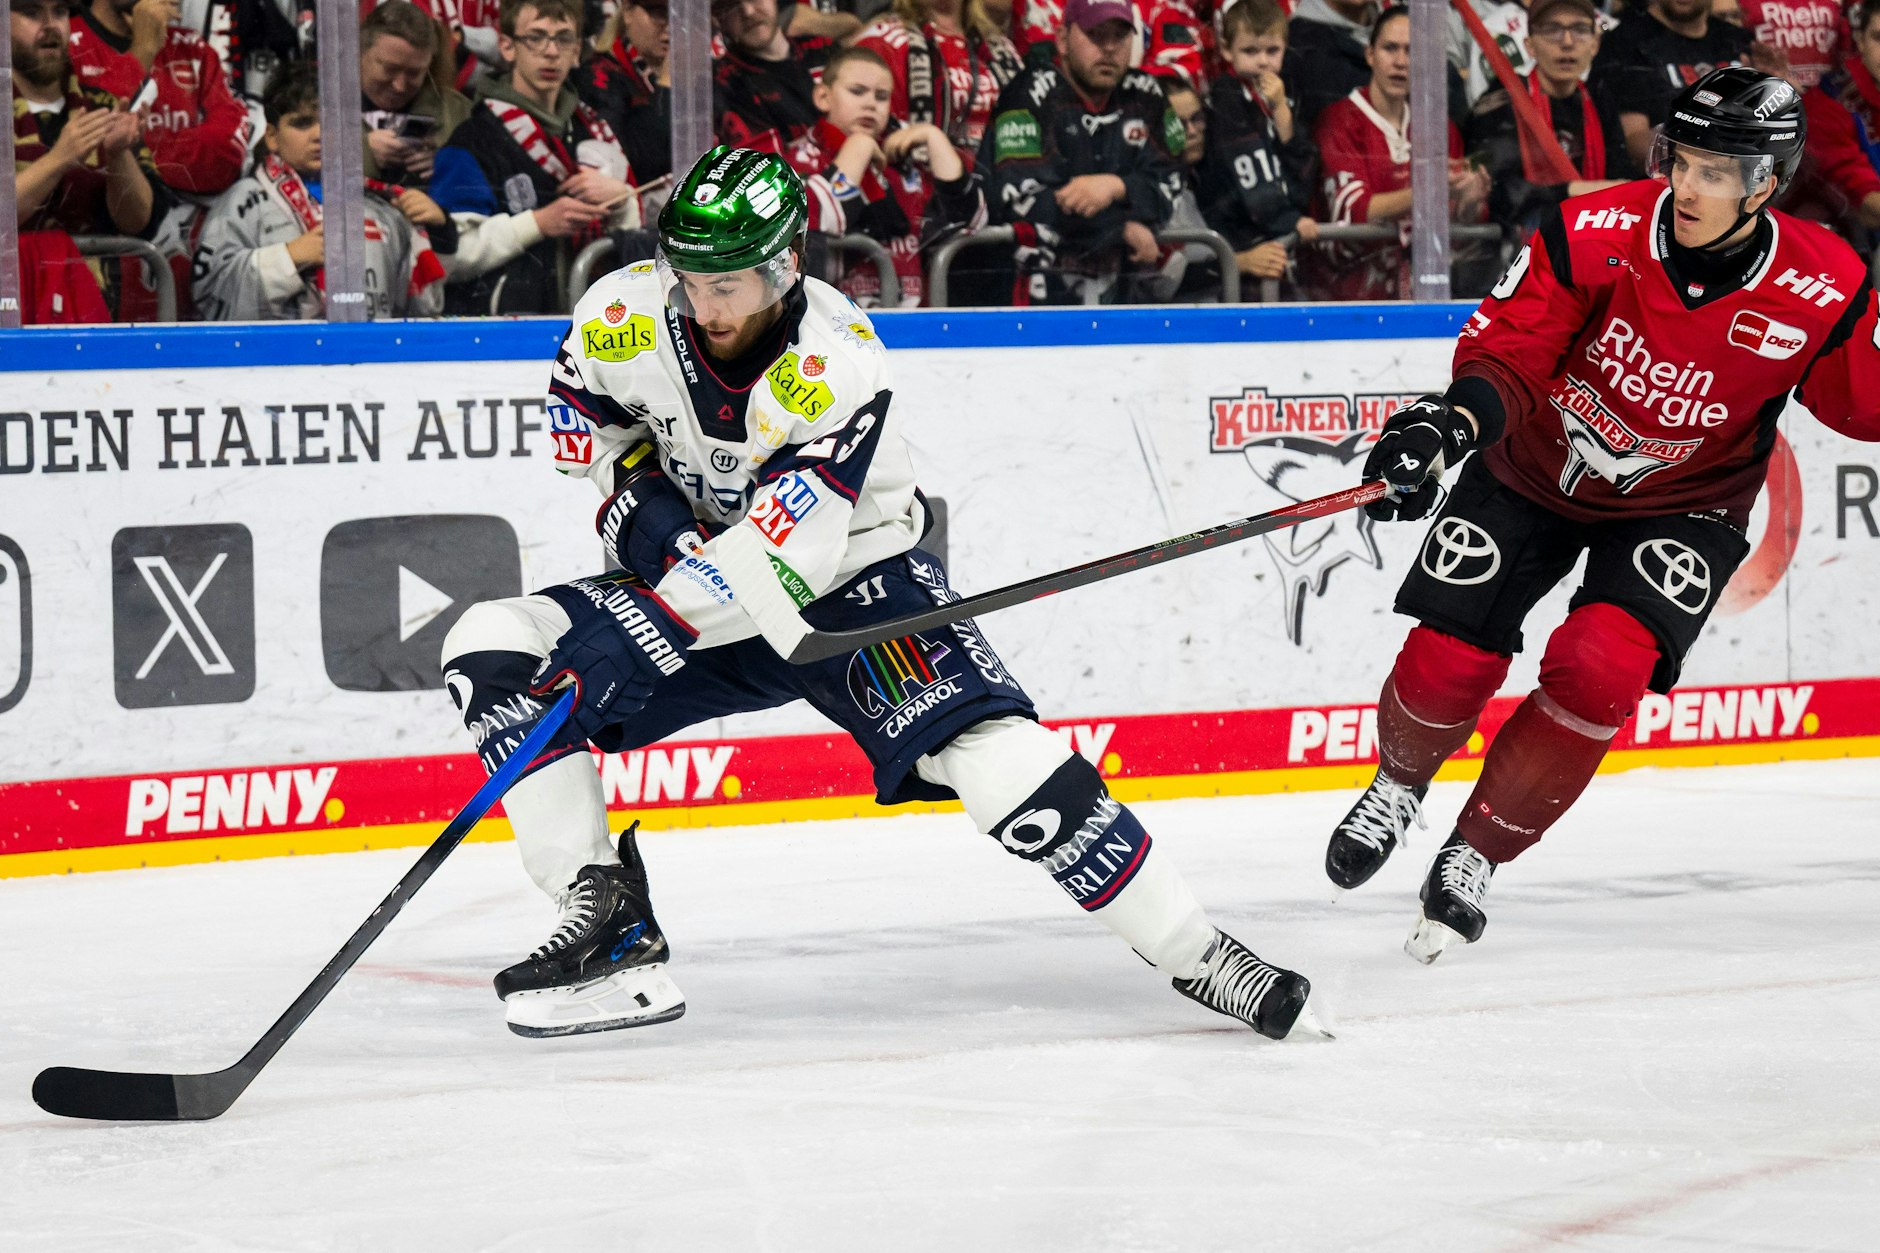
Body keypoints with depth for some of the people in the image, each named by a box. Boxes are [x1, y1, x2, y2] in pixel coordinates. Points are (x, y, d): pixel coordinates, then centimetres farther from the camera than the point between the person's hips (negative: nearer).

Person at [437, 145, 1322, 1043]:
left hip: (851, 579, -4)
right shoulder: (627, 314, -17)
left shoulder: (838, 367, -30)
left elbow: (774, 563, -36)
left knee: (1003, 763, -24)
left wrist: (624, 640, -43)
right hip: (702, 578, 5)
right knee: (490, 653, -14)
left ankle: (1196, 957, -9)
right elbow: (581, 408, 8)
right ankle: (607, 917, -13)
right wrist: (632, 490, -11)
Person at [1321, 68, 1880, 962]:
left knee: (1598, 667, -24)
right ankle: (1399, 784, 29)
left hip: (1680, 503, 0)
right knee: (1448, 662, -9)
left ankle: (1476, 854, -1)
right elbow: (1505, 351, -22)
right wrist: (1452, 422, -40)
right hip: (1536, 471, 0)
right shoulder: (1595, 234, -25)